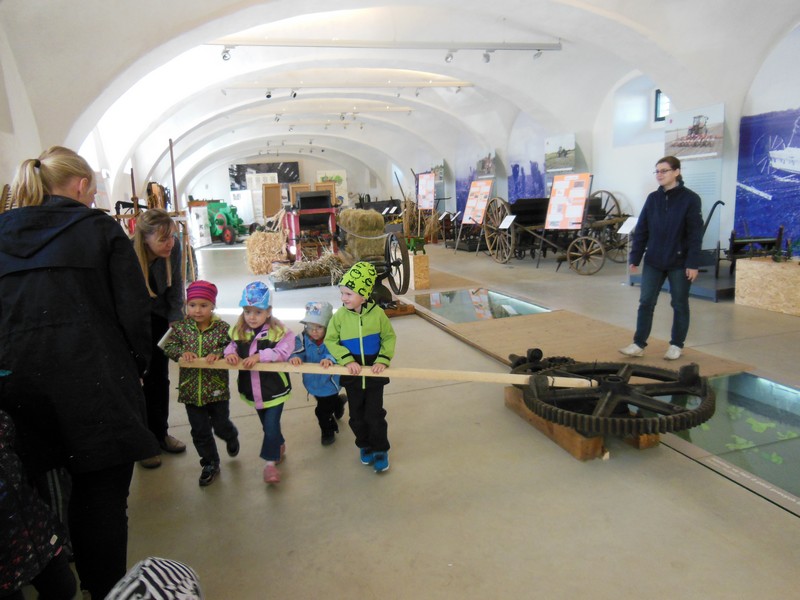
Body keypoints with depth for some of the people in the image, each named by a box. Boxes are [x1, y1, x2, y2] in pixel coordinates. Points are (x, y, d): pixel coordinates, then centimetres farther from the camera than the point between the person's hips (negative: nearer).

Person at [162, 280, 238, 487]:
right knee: (200, 431, 10)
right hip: (191, 389, 2)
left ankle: (231, 437, 49)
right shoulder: (181, 326, -4)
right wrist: (182, 352, -21)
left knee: (221, 425, 13)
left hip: (217, 388, -2)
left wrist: (219, 353, -26)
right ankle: (210, 464, 28)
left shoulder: (222, 328, -10)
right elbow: (169, 346, -1)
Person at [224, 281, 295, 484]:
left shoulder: (278, 330, -17)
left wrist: (260, 356, -32)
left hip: (274, 388, -5)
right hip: (252, 389, 5)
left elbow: (283, 351, -25)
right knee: (267, 424, 23)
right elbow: (232, 346, 3)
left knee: (271, 425, -4)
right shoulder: (238, 331, -2)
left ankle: (270, 462, 12)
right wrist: (230, 353, -21)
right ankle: (279, 446, 49)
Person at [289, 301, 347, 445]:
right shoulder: (302, 339, -13)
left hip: (329, 381, -4)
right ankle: (338, 403, 63)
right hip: (312, 382, 4)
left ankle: (328, 431, 36)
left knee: (323, 410, 6)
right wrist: (295, 357, -49)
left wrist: (330, 359, -61)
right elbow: (298, 351, -25)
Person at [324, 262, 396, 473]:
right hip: (352, 375, 2)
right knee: (357, 415, 14)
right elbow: (331, 341, -7)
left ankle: (380, 450, 22)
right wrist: (347, 360, -18)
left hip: (374, 374, -1)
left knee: (375, 414, 3)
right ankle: (365, 446, 37)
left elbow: (389, 338, -3)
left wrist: (383, 360, -15)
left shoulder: (377, 313, -13)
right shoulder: (340, 315, -12)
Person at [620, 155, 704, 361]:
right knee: (646, 302, 2)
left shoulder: (690, 199, -7)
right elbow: (641, 230, 6)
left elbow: (695, 234, -9)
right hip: (653, 261, 4)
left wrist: (693, 263, -13)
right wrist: (635, 257, 2)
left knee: (679, 304, 9)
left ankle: (676, 345, 22)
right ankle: (639, 344, 8)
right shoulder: (652, 198, 5)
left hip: (679, 262, -3)